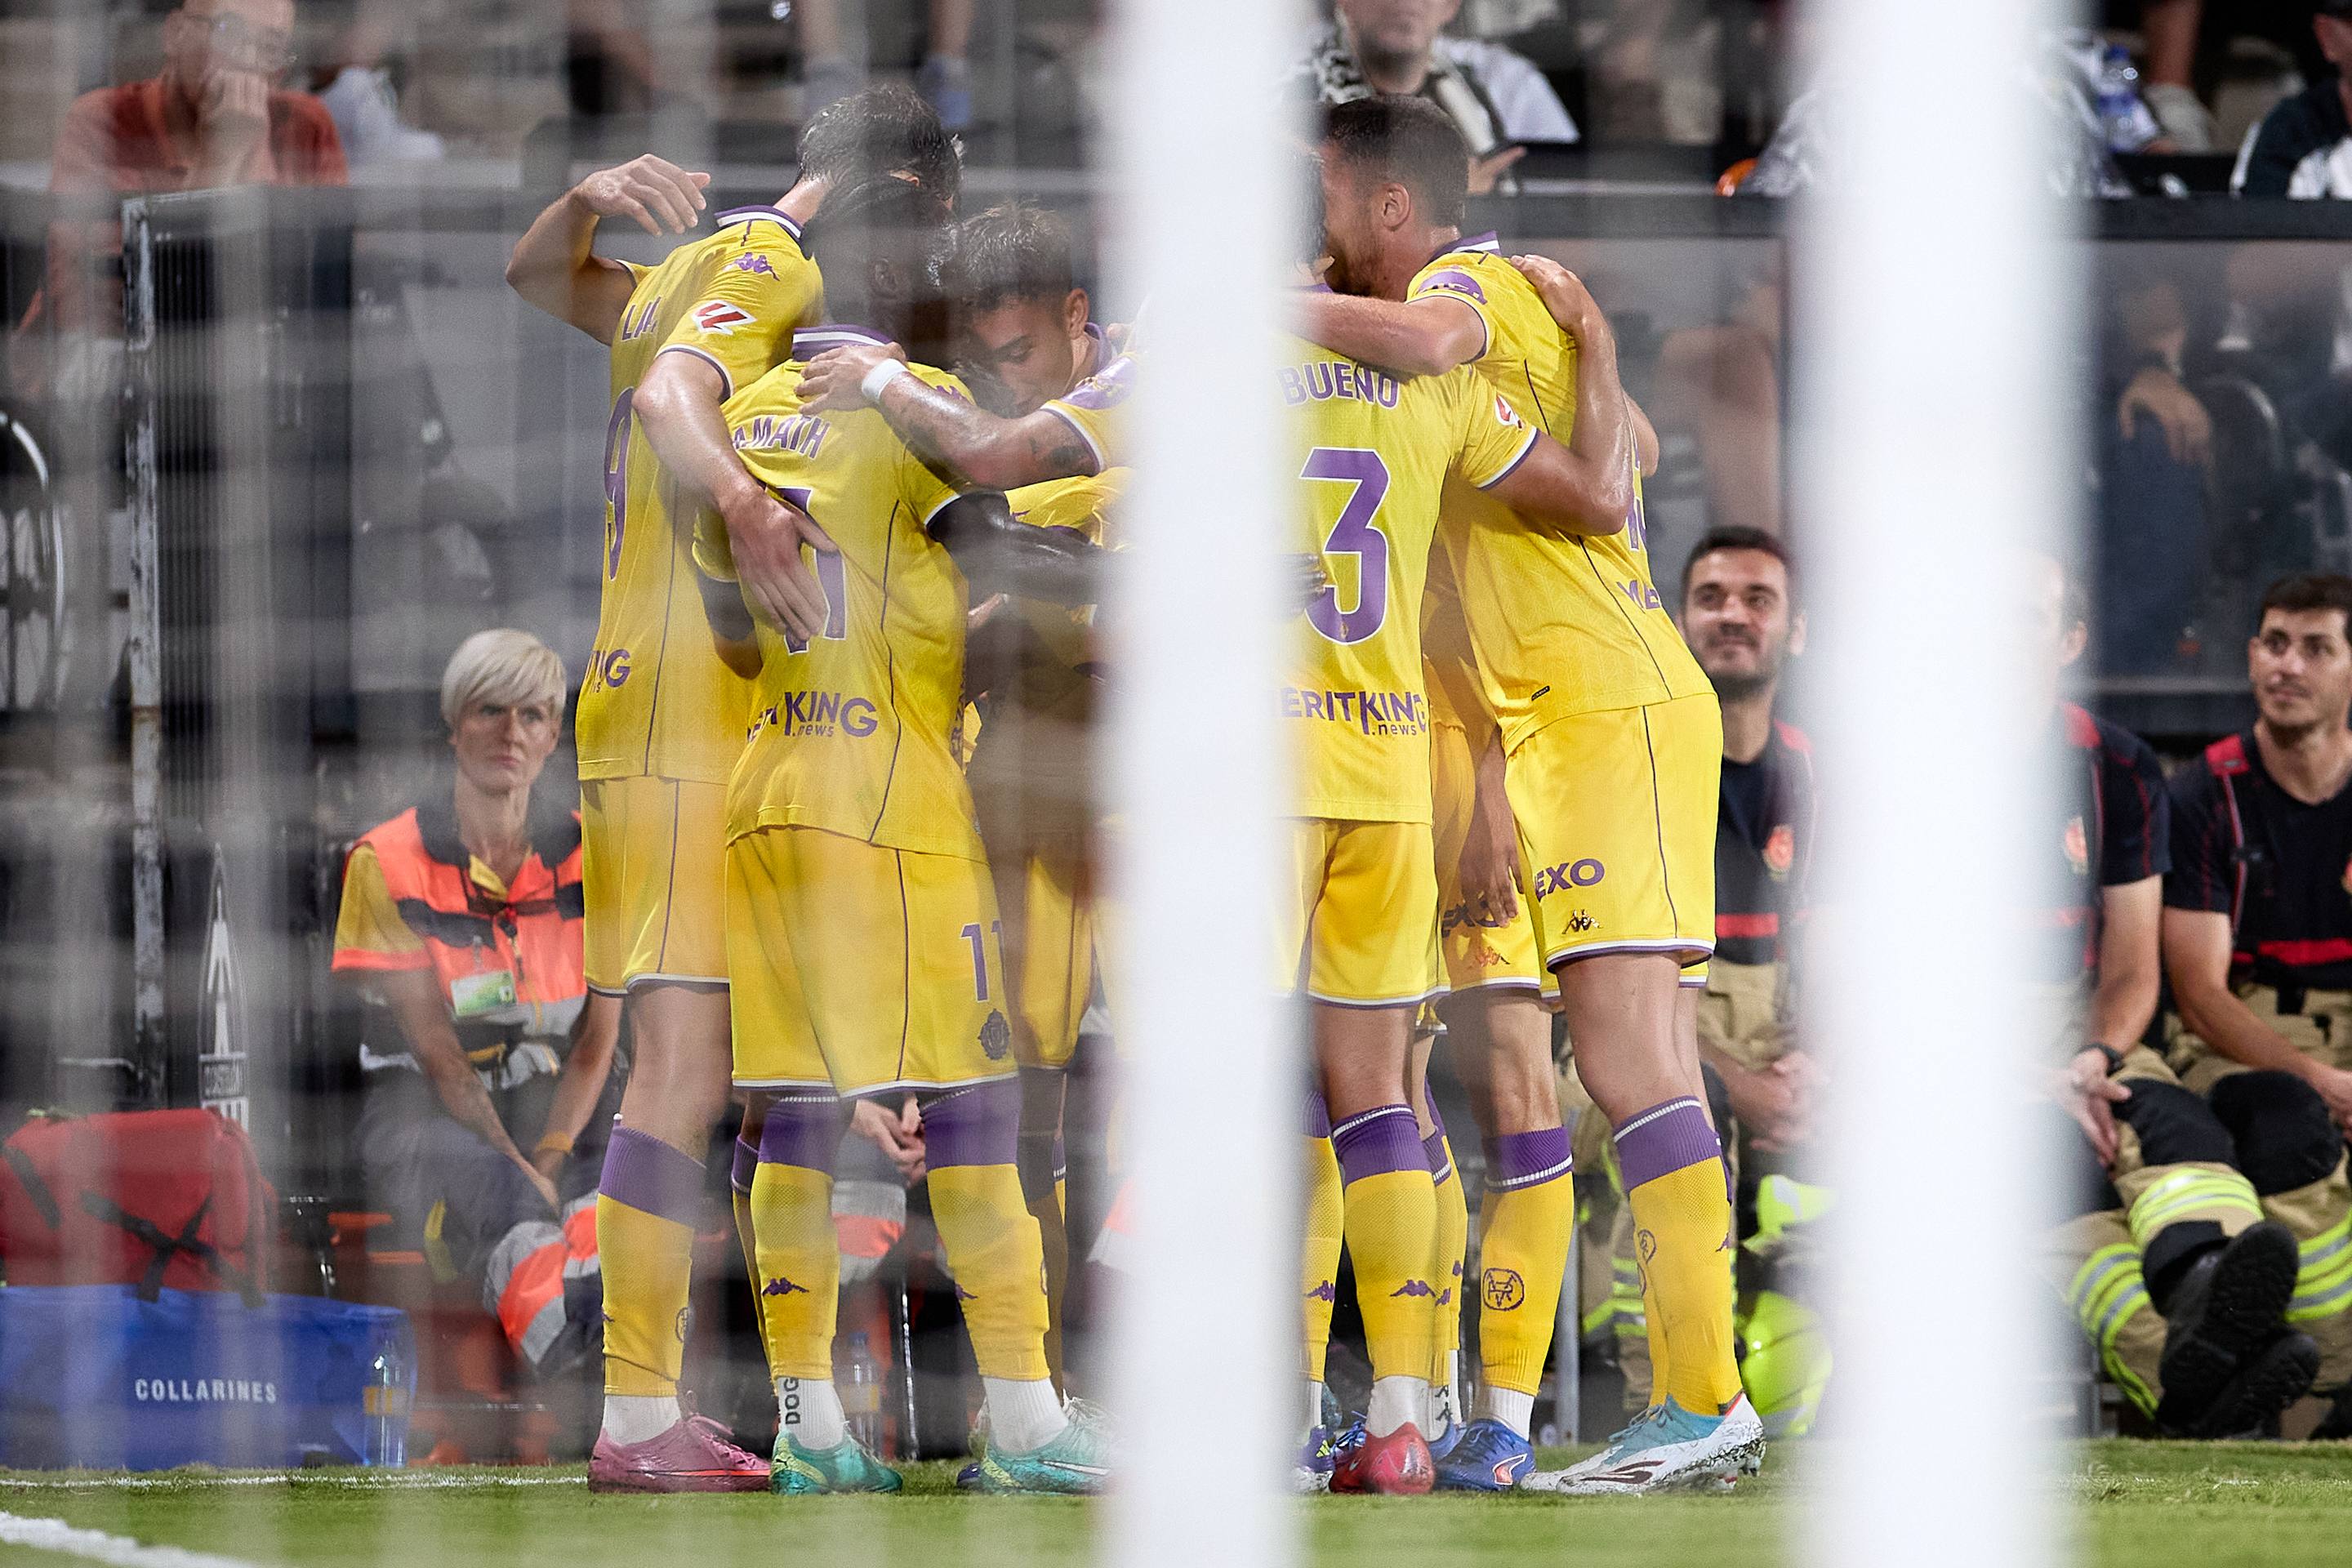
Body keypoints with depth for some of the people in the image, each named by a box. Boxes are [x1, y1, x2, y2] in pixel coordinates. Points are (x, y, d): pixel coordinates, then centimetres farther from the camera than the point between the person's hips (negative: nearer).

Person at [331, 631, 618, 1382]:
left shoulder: (590, 855, 7)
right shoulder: (389, 863, -2)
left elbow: (596, 1041, 4)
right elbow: (437, 1053, -8)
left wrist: (550, 1160, -14)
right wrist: (515, 1170, -20)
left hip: (558, 1112, 4)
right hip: (427, 1114, -4)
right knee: (485, 1184, -41)